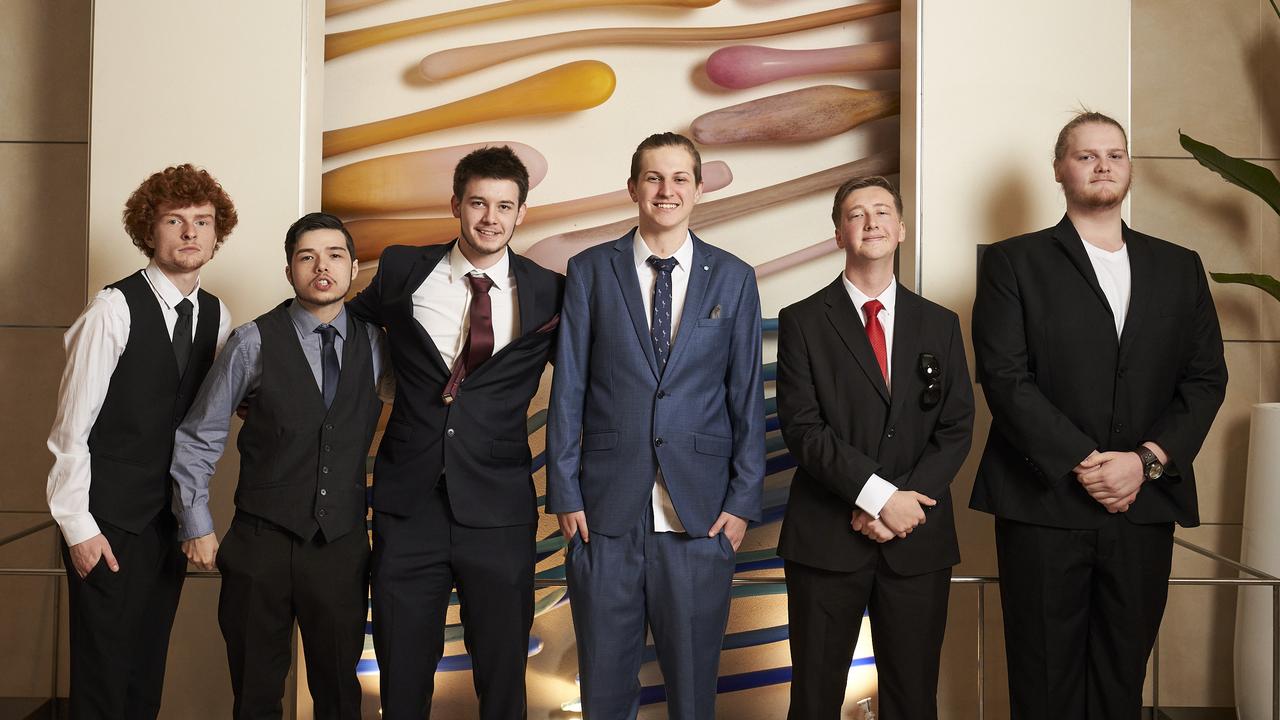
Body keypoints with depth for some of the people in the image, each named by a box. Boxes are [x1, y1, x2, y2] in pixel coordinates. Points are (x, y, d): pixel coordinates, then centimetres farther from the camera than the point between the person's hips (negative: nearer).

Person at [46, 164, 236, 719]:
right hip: (108, 518, -5)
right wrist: (77, 525, -11)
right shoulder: (114, 309, -12)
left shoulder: (217, 317, 4)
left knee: (148, 670, 14)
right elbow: (71, 425, -11)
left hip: (171, 520, 5)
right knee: (102, 672, 2)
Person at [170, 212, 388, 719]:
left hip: (343, 545, 2)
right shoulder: (254, 343, -7)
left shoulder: (374, 343, 2)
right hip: (262, 545, -2)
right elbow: (197, 439, -1)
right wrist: (196, 526, -2)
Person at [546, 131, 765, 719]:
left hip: (701, 515, 0)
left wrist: (743, 500, 0)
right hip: (606, 511, 0)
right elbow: (567, 390, 3)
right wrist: (565, 494, -1)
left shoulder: (734, 278, 6)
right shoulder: (589, 271, 4)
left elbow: (747, 396, 5)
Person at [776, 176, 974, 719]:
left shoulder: (940, 325, 10)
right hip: (827, 538, -2)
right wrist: (880, 497, -16)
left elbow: (956, 430, 4)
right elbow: (802, 429, -8)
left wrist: (902, 503, -10)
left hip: (918, 541, 3)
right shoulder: (802, 322, 1)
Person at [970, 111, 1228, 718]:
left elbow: (1205, 378, 8)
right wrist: (1084, 462, -14)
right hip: (1044, 503, -3)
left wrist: (1146, 460, -8)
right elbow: (1005, 377, -7)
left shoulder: (1180, 268, 14)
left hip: (1145, 505, 3)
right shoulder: (1013, 262, 3)